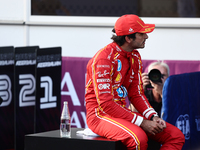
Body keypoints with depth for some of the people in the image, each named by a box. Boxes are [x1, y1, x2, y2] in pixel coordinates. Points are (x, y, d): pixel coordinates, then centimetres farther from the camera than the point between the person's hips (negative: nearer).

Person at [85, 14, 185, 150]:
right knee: (139, 138, -38)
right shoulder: (104, 57, -17)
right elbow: (105, 104, -22)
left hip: (124, 113, 9)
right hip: (100, 115, -9)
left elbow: (136, 94, 13)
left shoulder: (135, 57, 10)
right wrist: (142, 122, -23)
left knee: (176, 136, -5)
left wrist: (153, 117, -7)